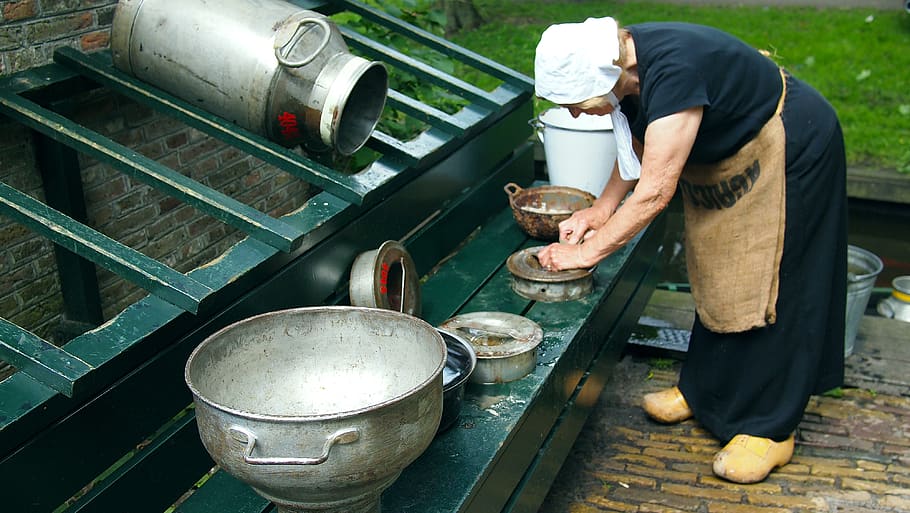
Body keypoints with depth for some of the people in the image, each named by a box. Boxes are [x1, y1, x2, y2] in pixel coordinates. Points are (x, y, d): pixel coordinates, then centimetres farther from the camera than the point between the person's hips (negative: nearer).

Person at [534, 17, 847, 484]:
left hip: (788, 150, -9)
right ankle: (703, 388, 30)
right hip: (724, 160, 9)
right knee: (715, 276, 15)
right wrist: (601, 210, -4)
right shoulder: (625, 63, -10)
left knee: (770, 287, -4)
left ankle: (770, 427, 7)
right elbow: (637, 148, 7)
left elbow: (655, 192, -36)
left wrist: (589, 251, -28)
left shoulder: (672, 73, -38)